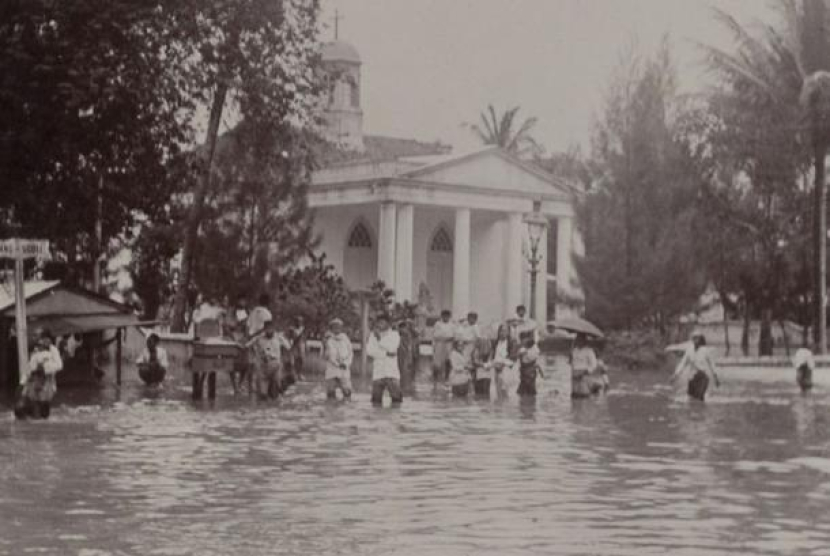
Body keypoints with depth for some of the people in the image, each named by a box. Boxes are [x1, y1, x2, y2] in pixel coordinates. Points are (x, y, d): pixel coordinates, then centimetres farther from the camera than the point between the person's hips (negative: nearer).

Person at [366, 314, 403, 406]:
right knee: (376, 397, -3)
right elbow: (369, 350, -2)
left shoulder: (394, 335, 7)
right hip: (378, 372, 2)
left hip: (392, 372, -2)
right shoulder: (373, 335, 12)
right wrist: (386, 354, -10)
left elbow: (392, 348, -10)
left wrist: (380, 338, -9)